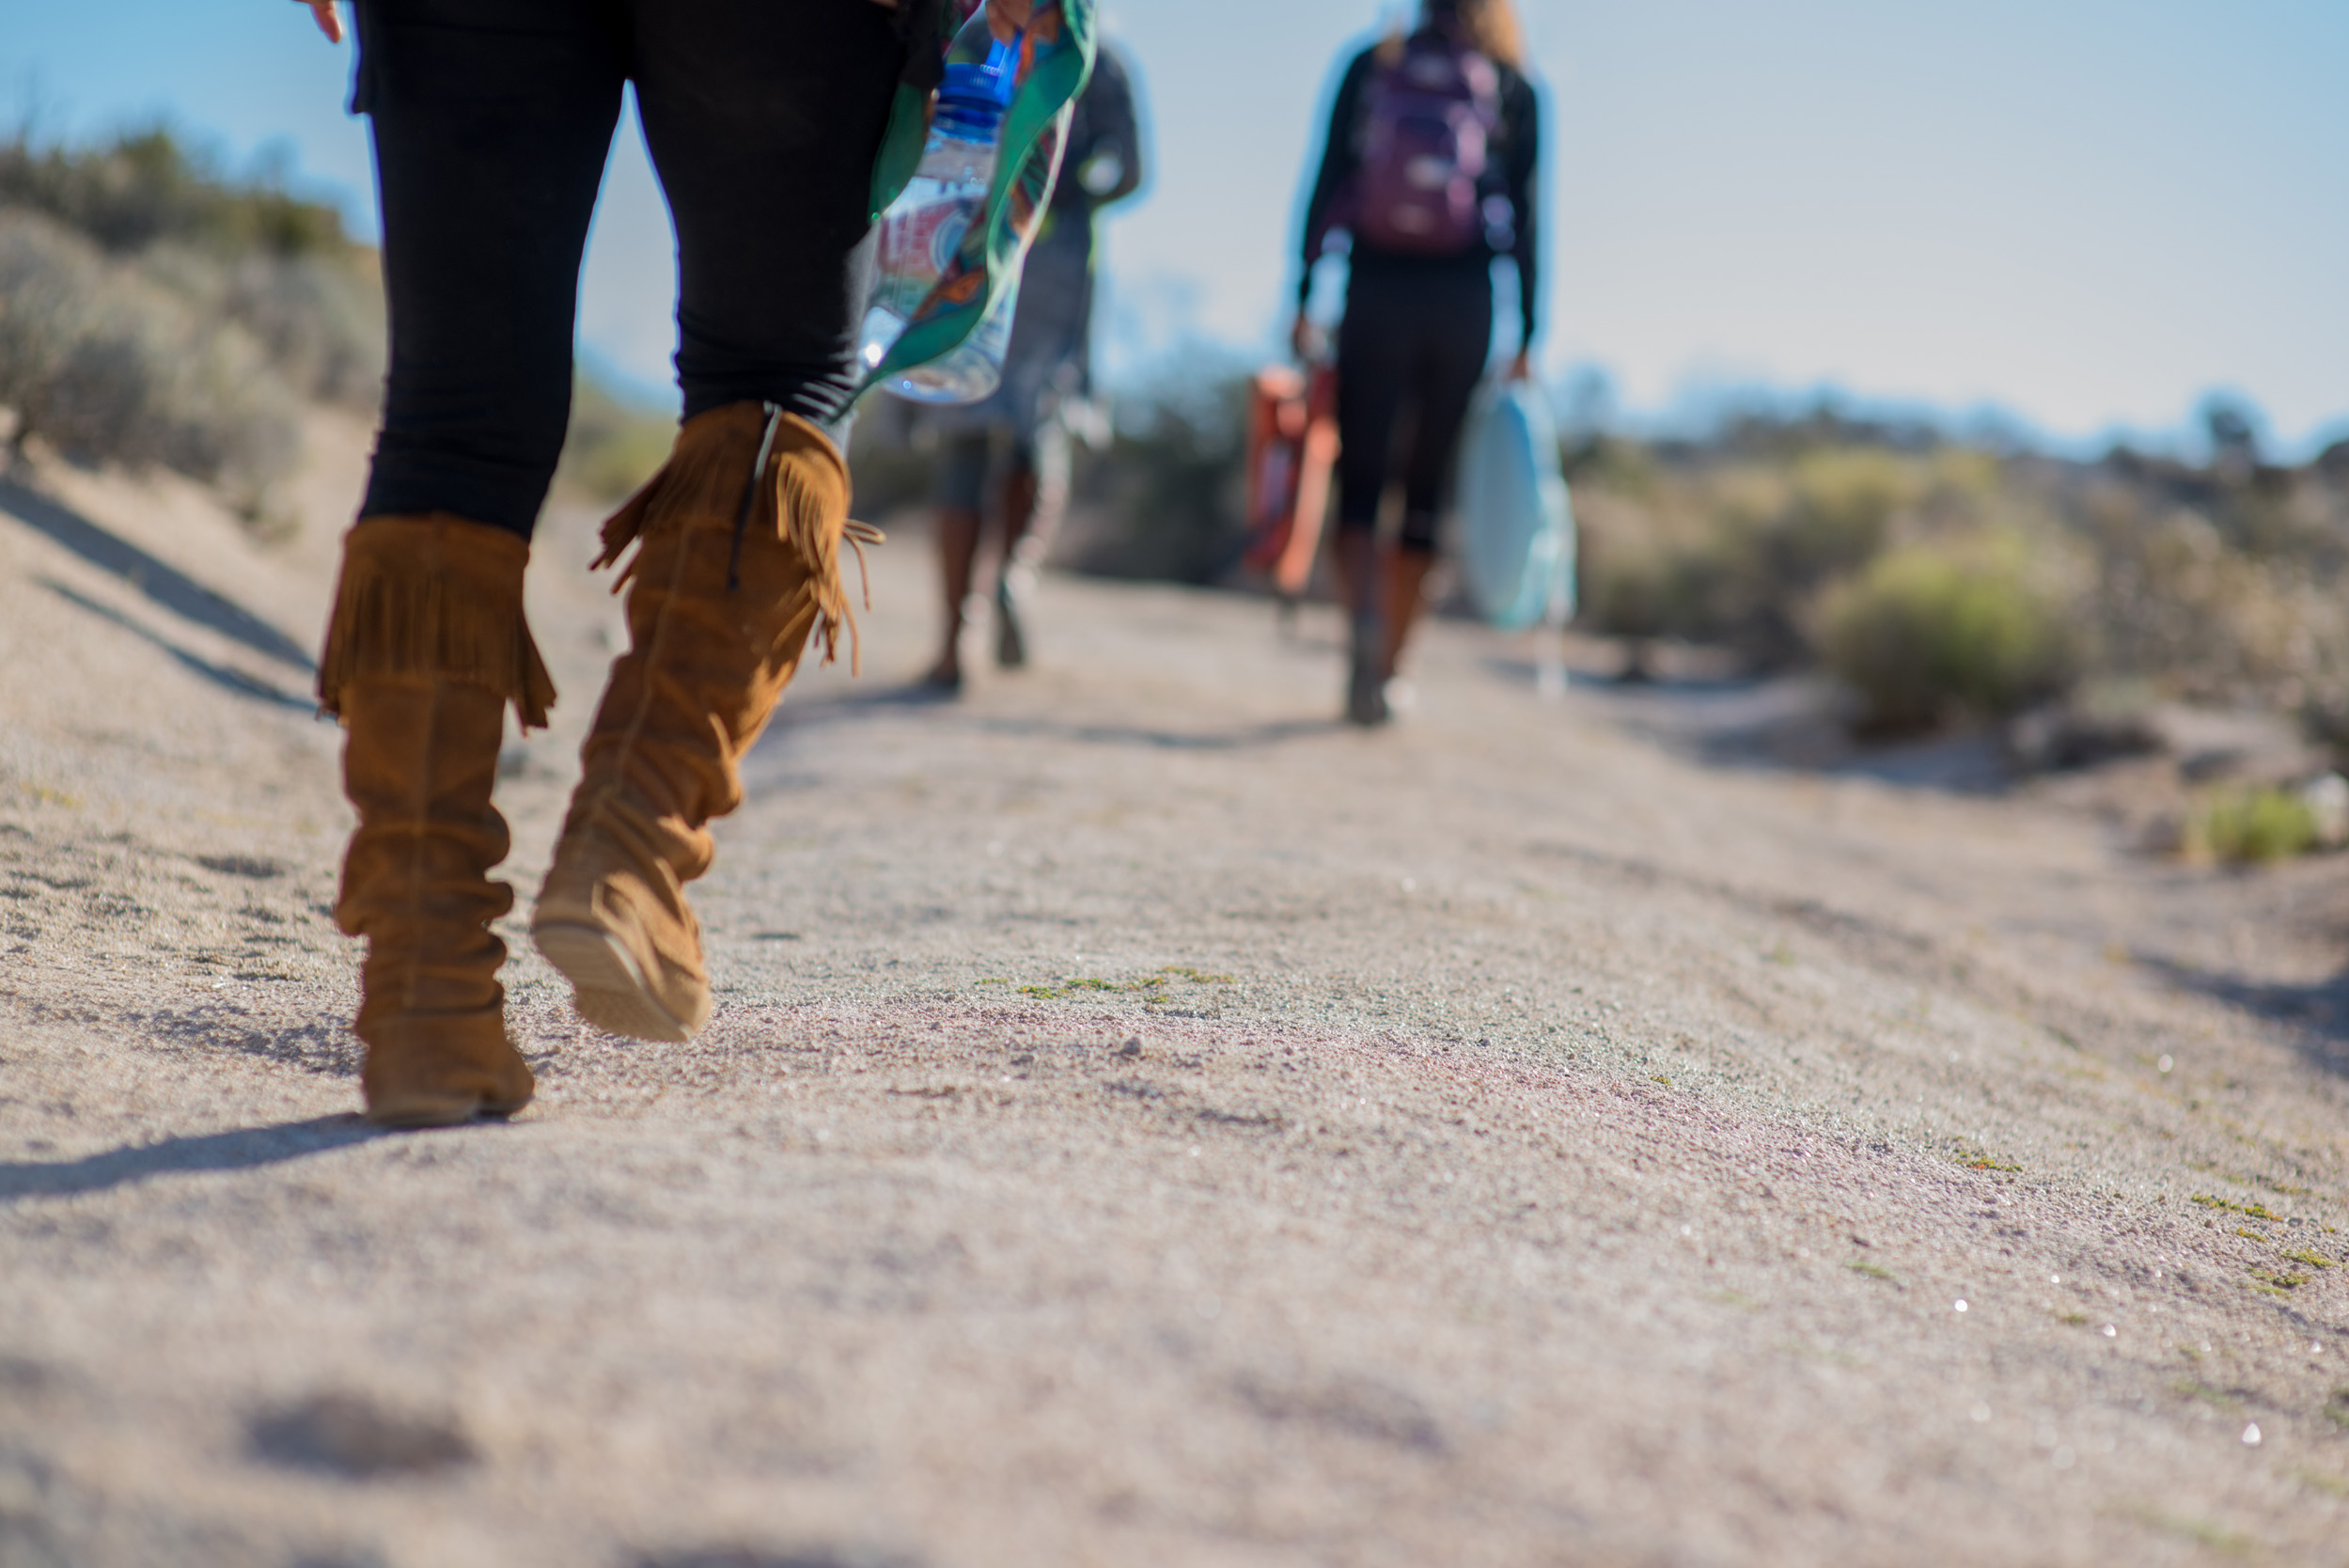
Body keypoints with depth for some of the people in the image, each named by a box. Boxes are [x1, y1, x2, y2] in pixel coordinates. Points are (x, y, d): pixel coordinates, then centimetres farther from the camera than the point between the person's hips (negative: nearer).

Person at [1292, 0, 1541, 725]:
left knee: (1359, 481, 2)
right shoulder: (1514, 90, 6)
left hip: (1374, 291, 0)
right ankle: (1383, 670, 12)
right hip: (1464, 301, 0)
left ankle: (1364, 615, -27)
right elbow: (1525, 219, 1)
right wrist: (1526, 335, 2)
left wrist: (1303, 298, 3)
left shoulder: (1369, 67, 7)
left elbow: (1326, 184, 2)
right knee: (1426, 488, 9)